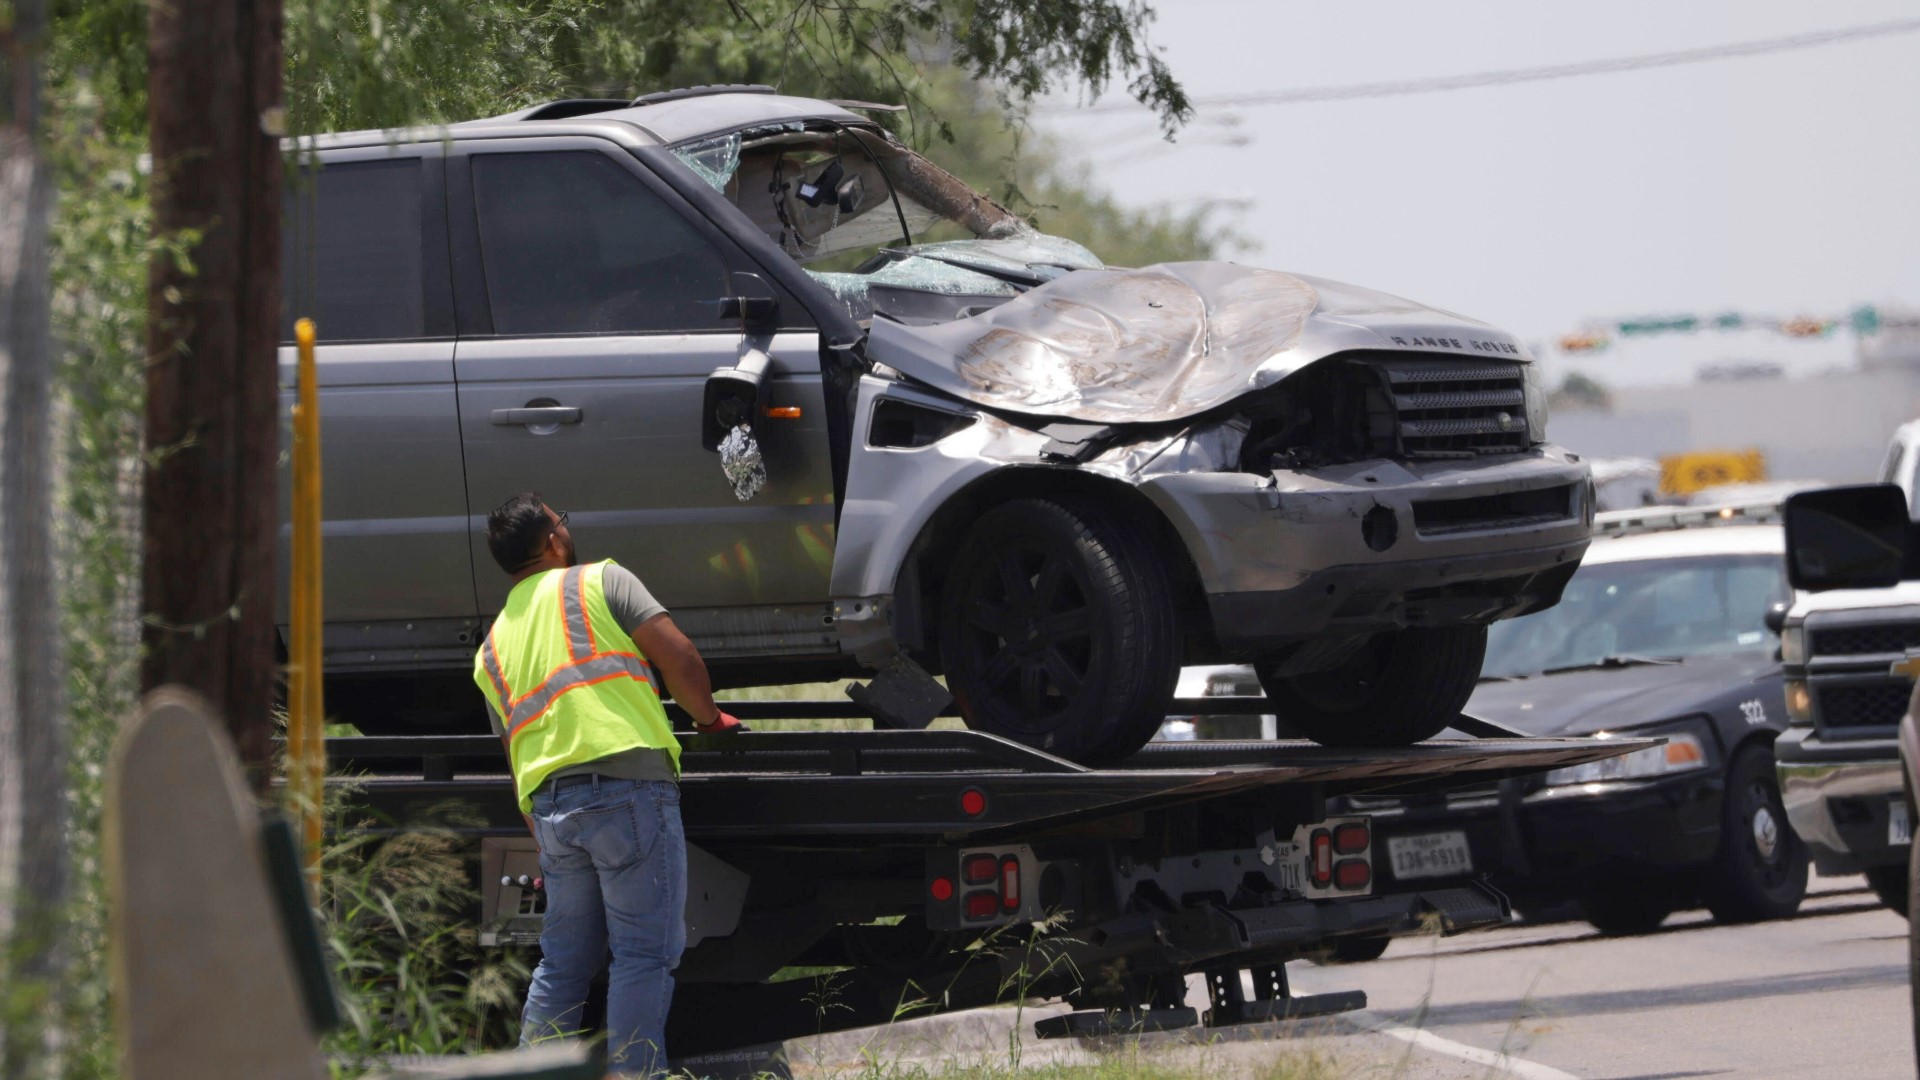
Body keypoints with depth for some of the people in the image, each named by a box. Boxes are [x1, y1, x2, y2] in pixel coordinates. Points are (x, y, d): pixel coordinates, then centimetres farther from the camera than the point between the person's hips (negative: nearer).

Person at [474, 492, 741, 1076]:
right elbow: (677, 656, -2)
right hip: (630, 779, -6)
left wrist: (543, 840, 29)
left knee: (563, 961, 15)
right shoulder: (599, 582, 7)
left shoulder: (491, 649, 23)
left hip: (549, 802, 6)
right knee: (645, 953, -5)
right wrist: (709, 718, 14)